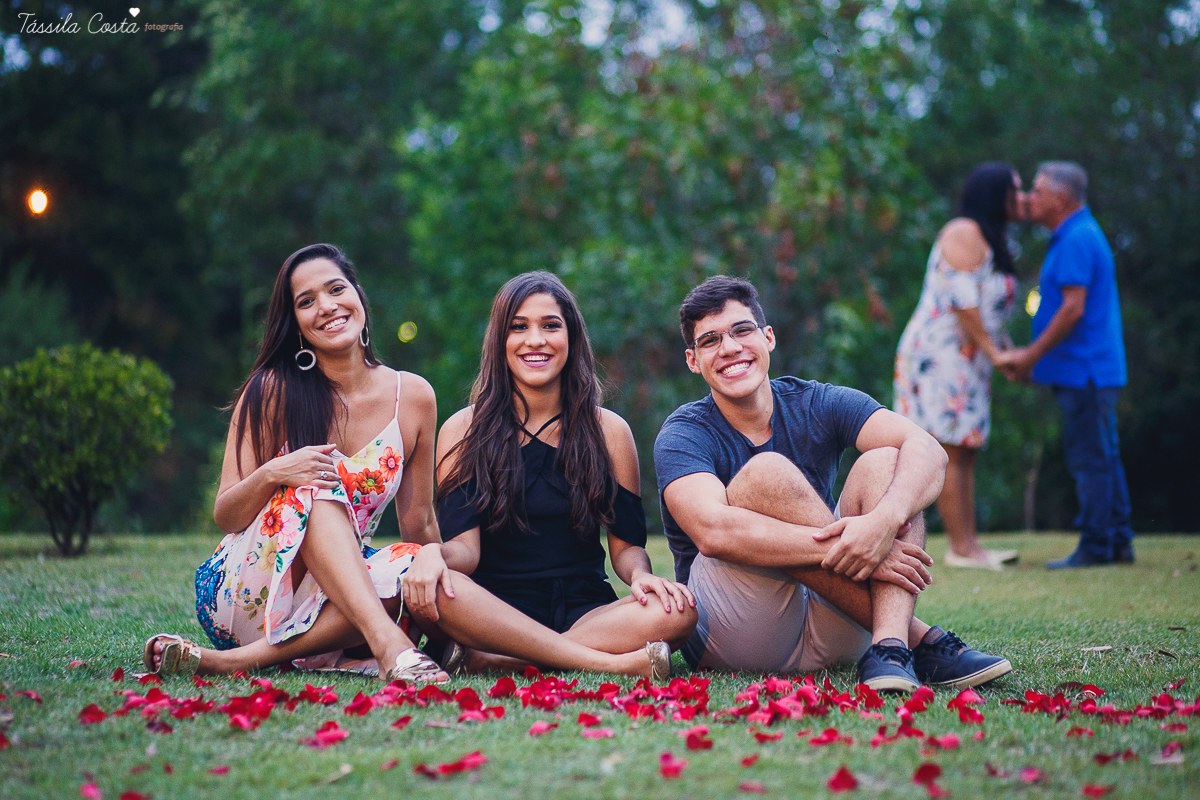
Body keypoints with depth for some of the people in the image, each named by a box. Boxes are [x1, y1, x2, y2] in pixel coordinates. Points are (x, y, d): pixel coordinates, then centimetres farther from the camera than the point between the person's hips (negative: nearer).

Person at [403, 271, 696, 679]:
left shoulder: (609, 431, 8)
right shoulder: (464, 430, 5)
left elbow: (626, 544, 7)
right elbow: (465, 545, -3)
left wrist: (640, 573, -17)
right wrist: (433, 553, -28)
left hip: (583, 610, 2)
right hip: (493, 611, -1)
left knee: (677, 612, -30)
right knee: (426, 589, -35)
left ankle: (485, 661, -29)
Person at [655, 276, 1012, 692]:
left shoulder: (817, 405, 3)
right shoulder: (684, 434, -6)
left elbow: (927, 451, -13)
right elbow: (714, 532, -26)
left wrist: (884, 520, -35)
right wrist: (844, 549, -32)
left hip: (826, 629, 4)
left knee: (883, 461, -12)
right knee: (766, 472, -25)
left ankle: (890, 646, -35)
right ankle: (917, 638, -24)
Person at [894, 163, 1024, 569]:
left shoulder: (991, 239, 21)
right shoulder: (964, 232, -10)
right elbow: (962, 298, -18)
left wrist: (1010, 352, 11)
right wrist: (993, 350, -16)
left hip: (966, 361, 10)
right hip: (939, 353, -10)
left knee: (965, 452, 7)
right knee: (951, 452, -9)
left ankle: (969, 544, 8)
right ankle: (960, 547, -9)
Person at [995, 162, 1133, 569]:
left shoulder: (1076, 239, -15)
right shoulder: (1081, 235, 18)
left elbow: (1073, 309, -22)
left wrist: (1031, 356, -15)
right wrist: (1031, 355, 18)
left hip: (1083, 370, -10)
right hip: (1095, 368, 10)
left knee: (1089, 459, -6)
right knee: (1103, 458, 12)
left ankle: (1095, 547, -2)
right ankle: (1118, 542, 17)